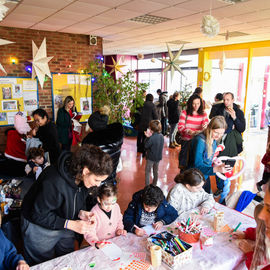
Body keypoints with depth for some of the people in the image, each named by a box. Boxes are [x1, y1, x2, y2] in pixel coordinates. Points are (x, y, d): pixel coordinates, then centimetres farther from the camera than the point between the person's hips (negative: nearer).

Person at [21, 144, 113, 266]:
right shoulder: (55, 182, -38)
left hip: (64, 227, 6)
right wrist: (71, 224, -31)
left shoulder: (84, 179, -15)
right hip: (39, 228, -6)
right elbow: (39, 215, -28)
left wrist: (81, 213, -19)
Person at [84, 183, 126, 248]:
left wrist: (119, 229, 1)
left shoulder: (116, 207, -1)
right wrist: (96, 243, -33)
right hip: (101, 245, -1)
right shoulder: (94, 213, -18)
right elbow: (89, 233, -17)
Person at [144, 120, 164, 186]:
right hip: (158, 157, 7)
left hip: (151, 157, -7)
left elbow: (146, 146, -17)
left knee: (147, 172, 10)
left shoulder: (152, 138, -27)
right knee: (156, 171, 22)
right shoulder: (161, 136, -5)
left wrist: (147, 137, -11)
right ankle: (154, 185, 36)